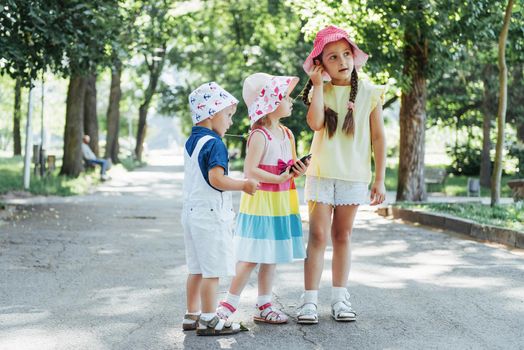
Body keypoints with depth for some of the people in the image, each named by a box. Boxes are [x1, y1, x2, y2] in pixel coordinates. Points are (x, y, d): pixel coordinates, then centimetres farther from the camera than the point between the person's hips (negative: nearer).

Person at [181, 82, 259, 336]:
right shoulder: (214, 144, -16)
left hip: (191, 211, 10)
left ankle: (192, 316, 21)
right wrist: (244, 185, -15)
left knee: (196, 268, 15)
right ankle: (208, 320, 1)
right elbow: (216, 179, -26)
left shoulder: (191, 142, 13)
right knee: (213, 270, -3)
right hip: (210, 215, -10)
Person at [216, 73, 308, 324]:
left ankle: (263, 306, 20)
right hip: (260, 202, -8)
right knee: (251, 257, -6)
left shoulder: (287, 134, 10)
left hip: (282, 203, 8)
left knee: (272, 256, 12)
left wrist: (298, 170, -7)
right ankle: (229, 304, 4)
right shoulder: (259, 136, -16)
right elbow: (250, 170, -22)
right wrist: (279, 178, -25)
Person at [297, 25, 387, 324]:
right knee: (318, 235, -4)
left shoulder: (369, 93, 0)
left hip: (354, 175, 1)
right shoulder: (320, 92, 1)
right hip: (322, 173, 0)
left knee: (343, 235, 10)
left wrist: (380, 179, -2)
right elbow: (315, 122, -19)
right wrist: (318, 85, -13)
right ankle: (310, 300, -2)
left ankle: (340, 297, 18)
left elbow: (378, 137, 2)